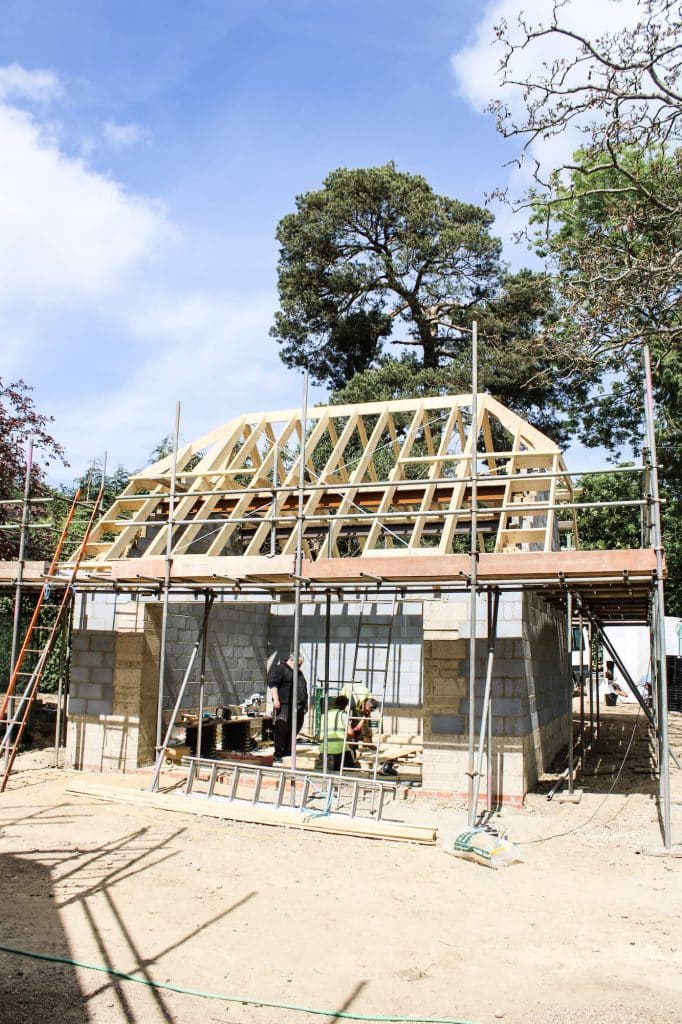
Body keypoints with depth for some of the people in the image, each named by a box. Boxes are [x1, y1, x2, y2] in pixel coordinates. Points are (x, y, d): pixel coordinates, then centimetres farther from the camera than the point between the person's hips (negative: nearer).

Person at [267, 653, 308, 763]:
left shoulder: (298, 672, 24)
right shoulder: (279, 668, -3)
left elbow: (303, 689, 31)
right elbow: (272, 684, -12)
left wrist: (305, 702, 25)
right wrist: (276, 699, -20)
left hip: (298, 707, 8)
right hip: (284, 705, -8)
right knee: (281, 729, -10)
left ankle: (287, 754, 18)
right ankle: (277, 756, -8)